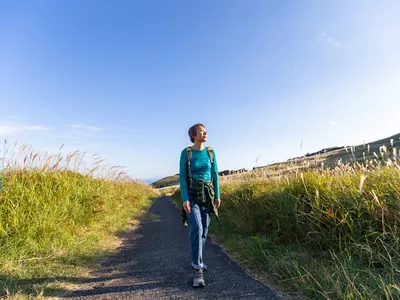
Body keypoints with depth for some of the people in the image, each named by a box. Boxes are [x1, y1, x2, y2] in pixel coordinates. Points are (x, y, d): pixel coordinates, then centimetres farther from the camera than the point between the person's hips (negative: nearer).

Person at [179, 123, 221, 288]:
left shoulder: (211, 152, 3)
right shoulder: (185, 153, -6)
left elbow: (214, 174, 5)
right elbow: (182, 177, -10)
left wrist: (217, 196, 2)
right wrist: (184, 199, -18)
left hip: (207, 195, 4)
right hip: (191, 194, -4)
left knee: (203, 230, 9)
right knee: (196, 229, -20)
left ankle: (196, 260, 32)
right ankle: (198, 271, -15)